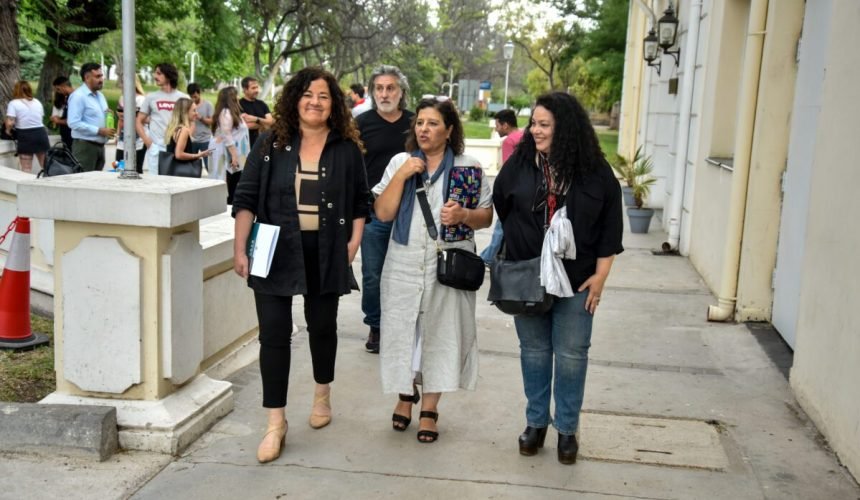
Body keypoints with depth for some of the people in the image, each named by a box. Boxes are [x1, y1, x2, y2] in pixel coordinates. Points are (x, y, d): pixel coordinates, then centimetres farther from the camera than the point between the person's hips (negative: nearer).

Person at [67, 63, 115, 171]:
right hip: (84, 146, -8)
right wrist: (99, 131, -20)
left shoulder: (100, 95, 17)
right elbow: (74, 123, -20)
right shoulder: (78, 96, -11)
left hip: (100, 145, 8)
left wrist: (108, 115, 3)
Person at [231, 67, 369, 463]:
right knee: (274, 333, -1)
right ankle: (276, 422, 8)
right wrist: (240, 248, -7)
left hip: (325, 256, 1)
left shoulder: (347, 149, 2)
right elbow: (246, 199, 0)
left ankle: (322, 394, 40)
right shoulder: (271, 144, 0)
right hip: (274, 253, -1)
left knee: (322, 326, 15)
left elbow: (360, 202, 8)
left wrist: (353, 243, -4)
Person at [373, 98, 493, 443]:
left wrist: (463, 215, -17)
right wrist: (401, 175, -13)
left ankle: (429, 407, 19)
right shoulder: (400, 162, 4)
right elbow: (382, 213, -3)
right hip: (404, 265, 2)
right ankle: (406, 393, 33)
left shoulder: (469, 168, 0)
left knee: (440, 334, 3)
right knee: (402, 331, 8)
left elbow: (487, 217, 4)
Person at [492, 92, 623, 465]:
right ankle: (536, 421, 27)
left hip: (576, 280, -1)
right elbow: (500, 212, 6)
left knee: (571, 354, 5)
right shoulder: (519, 164, -2)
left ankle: (567, 428, 21)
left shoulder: (595, 172, -5)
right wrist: (507, 264, 8)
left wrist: (600, 274, -4)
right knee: (534, 350, 11)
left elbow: (610, 226, -1)